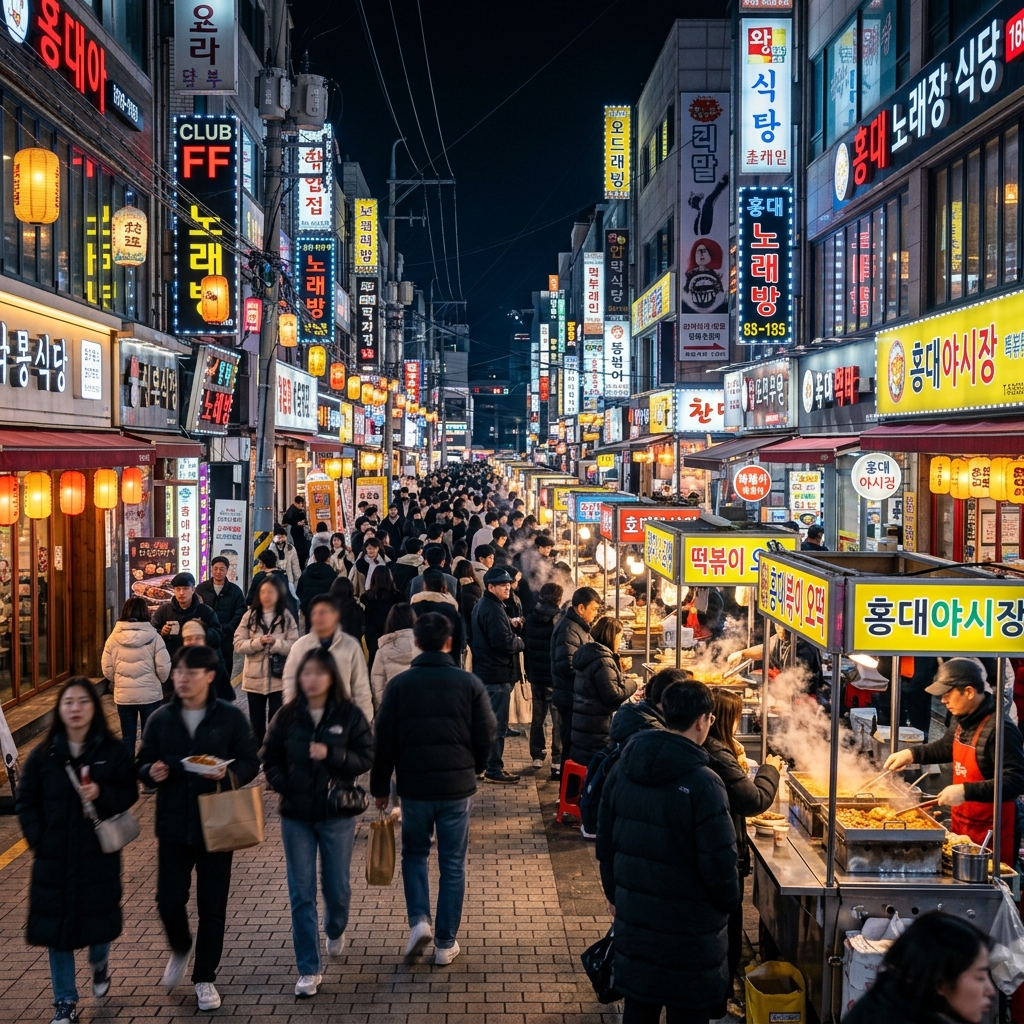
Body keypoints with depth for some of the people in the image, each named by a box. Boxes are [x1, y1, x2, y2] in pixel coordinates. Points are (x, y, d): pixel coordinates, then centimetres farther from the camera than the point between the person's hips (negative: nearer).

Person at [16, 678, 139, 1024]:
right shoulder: (43, 755, -2)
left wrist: (102, 794, -20)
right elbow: (25, 801, 4)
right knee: (56, 926, 4)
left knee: (98, 915, 8)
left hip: (99, 853, -1)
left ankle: (99, 963, 44)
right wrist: (38, 838, -7)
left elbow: (129, 793, -1)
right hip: (54, 857, 1)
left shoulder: (113, 751, -4)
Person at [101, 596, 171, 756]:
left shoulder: (114, 637, -3)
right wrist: (159, 681, 13)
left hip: (123, 696, 2)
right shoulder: (153, 637, -9)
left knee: (127, 737, 13)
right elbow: (164, 668, -9)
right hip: (150, 695, -2)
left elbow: (107, 669, 0)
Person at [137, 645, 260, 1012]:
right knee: (169, 900, 2)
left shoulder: (230, 717, -6)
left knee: (212, 906, 6)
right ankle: (180, 949, 35)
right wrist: (151, 772, -17)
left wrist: (229, 772, -24)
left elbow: (250, 762, -3)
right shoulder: (160, 719, 1)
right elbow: (143, 764, 7)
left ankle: (205, 978, 23)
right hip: (173, 825, 2)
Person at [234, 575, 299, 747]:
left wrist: (275, 642, -23)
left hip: (279, 678, -2)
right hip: (254, 678, 2)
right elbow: (238, 644, -4)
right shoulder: (250, 616, 0)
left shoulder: (287, 617, -3)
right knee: (256, 722, 13)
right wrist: (258, 642, -19)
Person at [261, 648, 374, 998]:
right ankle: (309, 969, 10)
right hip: (296, 816, 1)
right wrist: (281, 786, -8)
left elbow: (366, 758, -8)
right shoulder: (286, 717, -1)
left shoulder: (350, 715, -6)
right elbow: (270, 758, 8)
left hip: (337, 814, -1)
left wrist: (331, 755, -22)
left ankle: (335, 930, 46)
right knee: (301, 894, 2)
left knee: (336, 886, 11)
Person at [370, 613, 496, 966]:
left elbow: (384, 740, -2)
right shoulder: (469, 683, -3)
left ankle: (419, 921, 2)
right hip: (458, 786, 0)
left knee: (414, 853, 20)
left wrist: (380, 787, 8)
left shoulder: (399, 684, -4)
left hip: (414, 786, 0)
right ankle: (446, 943, 13)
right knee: (453, 864, 10)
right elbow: (486, 736, -1)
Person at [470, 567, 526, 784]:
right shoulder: (494, 610, -19)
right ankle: (494, 770, 0)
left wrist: (511, 627, 5)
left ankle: (489, 764, 29)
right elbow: (503, 642, -26)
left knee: (489, 721, 19)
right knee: (498, 723, -5)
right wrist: (521, 643, -8)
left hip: (485, 672, 11)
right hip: (498, 674, -11)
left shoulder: (482, 605, 14)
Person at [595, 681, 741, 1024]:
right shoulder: (702, 783, -22)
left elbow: (605, 843, 8)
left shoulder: (622, 769, -1)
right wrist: (729, 902, 2)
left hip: (633, 916, 6)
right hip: (689, 925, -6)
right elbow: (719, 863, -18)